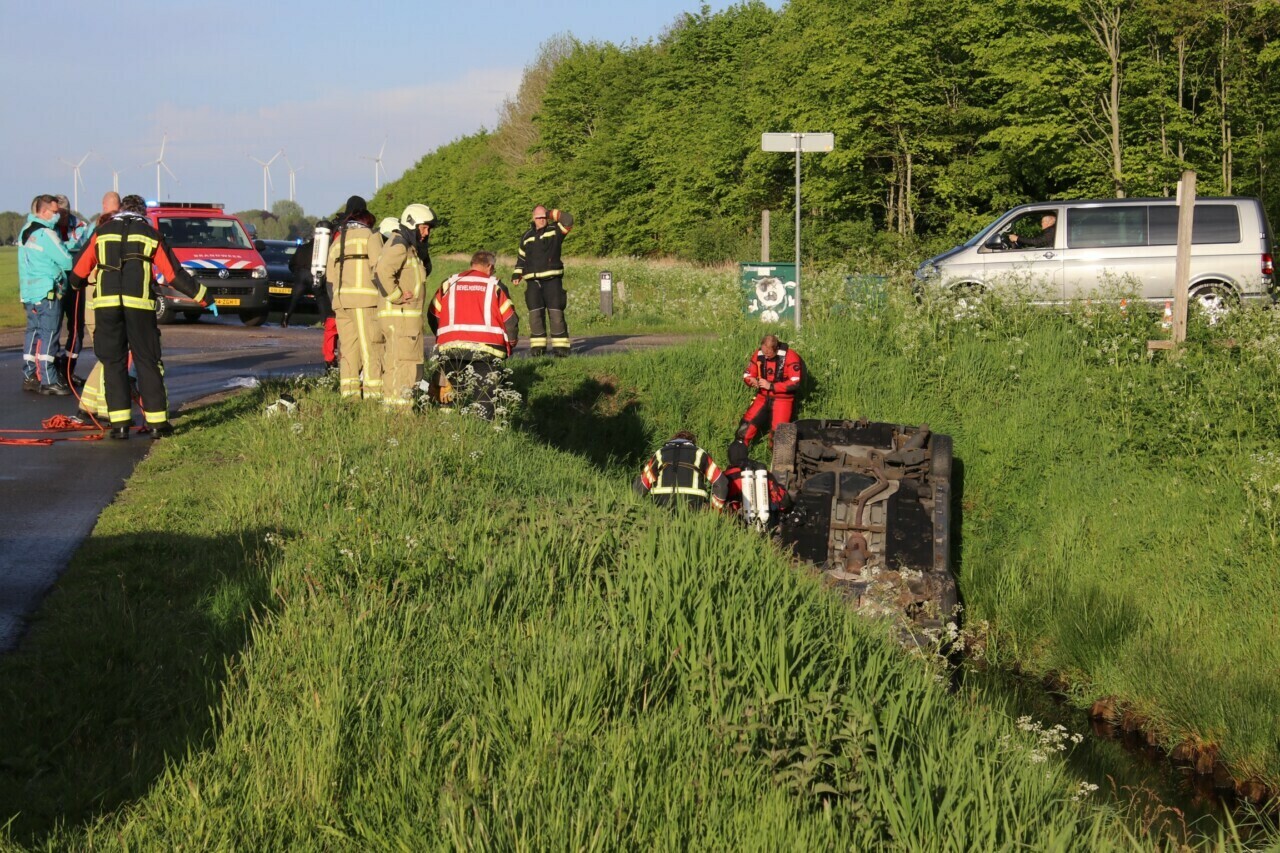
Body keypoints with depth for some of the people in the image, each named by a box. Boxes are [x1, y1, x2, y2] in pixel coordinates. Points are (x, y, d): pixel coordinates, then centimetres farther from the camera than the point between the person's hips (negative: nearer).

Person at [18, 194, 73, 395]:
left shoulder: (26, 231, 14)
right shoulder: (46, 234, -16)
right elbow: (67, 261, -14)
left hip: (29, 291, 9)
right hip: (47, 292, -9)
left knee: (33, 332, 13)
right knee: (48, 334, -6)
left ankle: (29, 377, 16)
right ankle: (48, 381, -6)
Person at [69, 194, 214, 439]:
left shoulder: (101, 233, 17)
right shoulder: (150, 235, 14)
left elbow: (78, 273, 18)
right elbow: (174, 274, 12)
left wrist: (78, 284, 42)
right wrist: (203, 296, 20)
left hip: (106, 303, 1)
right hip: (139, 303, -1)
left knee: (113, 362, 8)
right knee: (147, 362, 6)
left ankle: (120, 423, 3)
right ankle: (157, 422, 5)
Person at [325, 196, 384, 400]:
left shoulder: (337, 240, 24)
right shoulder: (369, 235, 3)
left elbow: (330, 275, 22)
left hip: (340, 299, 6)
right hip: (364, 298, -6)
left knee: (348, 345, 9)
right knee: (370, 345, -8)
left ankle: (349, 388, 5)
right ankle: (373, 390, -12)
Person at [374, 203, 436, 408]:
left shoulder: (407, 246, 21)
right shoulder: (399, 245, -13)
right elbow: (383, 271, -29)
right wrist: (397, 296, -21)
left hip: (403, 315, 11)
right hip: (400, 315, -11)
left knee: (395, 360, 15)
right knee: (403, 360, -10)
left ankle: (390, 400, 23)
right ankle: (399, 407, -9)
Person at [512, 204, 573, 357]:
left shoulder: (555, 231, 5)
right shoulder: (527, 236, 16)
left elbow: (568, 221, -12)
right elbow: (521, 257, 23)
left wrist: (554, 214, -8)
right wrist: (517, 274, 14)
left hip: (552, 280, -3)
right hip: (533, 281, 3)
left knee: (556, 313, -7)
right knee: (535, 314, 0)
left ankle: (560, 346, -5)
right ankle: (538, 346, 5)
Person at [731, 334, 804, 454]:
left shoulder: (790, 356, -17)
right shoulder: (759, 354, -3)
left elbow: (795, 383, -20)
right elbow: (747, 374, 7)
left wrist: (771, 386, -22)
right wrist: (752, 381, -18)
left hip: (782, 400, -4)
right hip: (762, 398, 4)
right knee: (745, 427, -5)